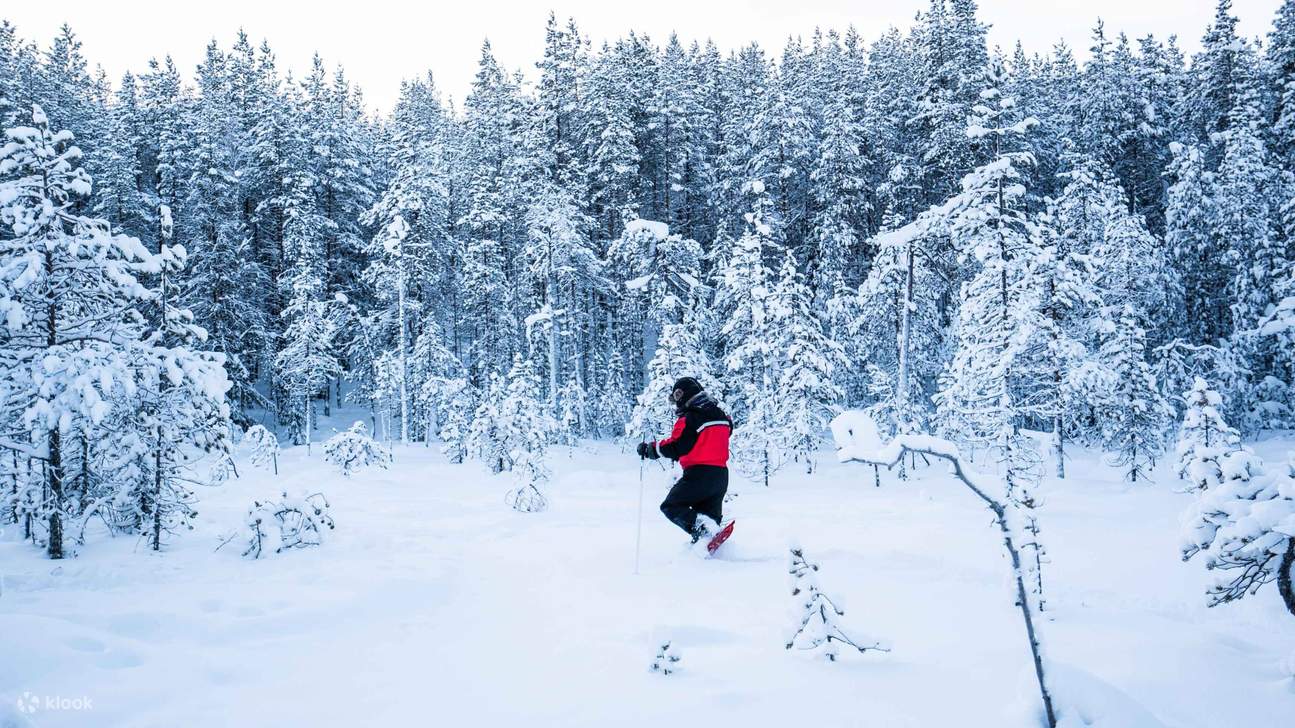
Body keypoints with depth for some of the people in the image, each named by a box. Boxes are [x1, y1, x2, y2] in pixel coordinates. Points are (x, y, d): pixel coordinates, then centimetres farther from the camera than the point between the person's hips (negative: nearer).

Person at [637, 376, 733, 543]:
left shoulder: (689, 419, -13)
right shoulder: (721, 415, 11)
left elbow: (675, 447, -16)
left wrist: (649, 448, -5)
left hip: (698, 473, -7)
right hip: (721, 474, 7)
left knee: (671, 506, 4)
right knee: (709, 516, 15)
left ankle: (700, 528, -19)